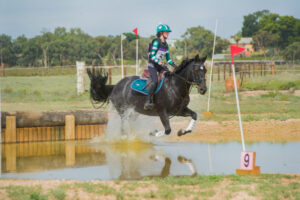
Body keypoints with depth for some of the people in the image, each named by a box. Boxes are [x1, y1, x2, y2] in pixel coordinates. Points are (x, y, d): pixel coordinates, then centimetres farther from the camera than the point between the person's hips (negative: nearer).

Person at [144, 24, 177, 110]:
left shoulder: (165, 44, 14)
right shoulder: (156, 42, -9)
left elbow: (168, 58, 18)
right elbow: (152, 56, -14)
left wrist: (173, 64, 2)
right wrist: (158, 62, -30)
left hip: (160, 65, 8)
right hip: (152, 65, -8)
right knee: (155, 81, -27)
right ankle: (148, 101, -27)